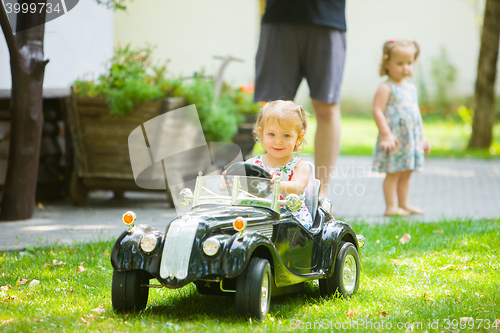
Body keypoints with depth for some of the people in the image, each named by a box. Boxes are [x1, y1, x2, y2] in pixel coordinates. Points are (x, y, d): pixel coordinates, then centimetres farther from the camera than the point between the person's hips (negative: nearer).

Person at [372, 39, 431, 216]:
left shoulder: (411, 88, 16)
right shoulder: (386, 88, -9)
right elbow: (378, 111, -15)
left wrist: (422, 136, 21)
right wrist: (386, 134, -22)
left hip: (412, 138, 7)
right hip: (394, 138, -7)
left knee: (406, 174, 12)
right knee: (393, 173, -5)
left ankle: (404, 204, 20)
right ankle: (391, 207, -1)